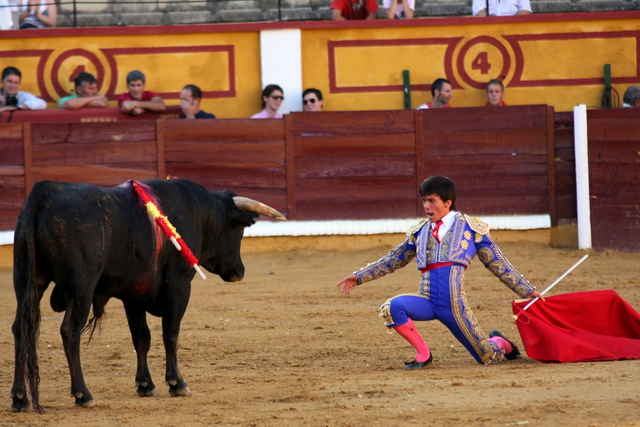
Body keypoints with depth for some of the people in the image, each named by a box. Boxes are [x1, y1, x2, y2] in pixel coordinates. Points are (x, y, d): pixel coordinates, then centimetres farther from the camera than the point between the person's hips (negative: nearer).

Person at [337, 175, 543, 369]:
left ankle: (499, 343, 39)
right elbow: (393, 261, 23)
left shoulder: (470, 228, 6)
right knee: (392, 307, -27)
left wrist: (528, 291, 10)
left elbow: (499, 265, 11)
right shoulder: (420, 232, 14)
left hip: (454, 303, -2)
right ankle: (423, 354, -5)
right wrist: (359, 277, 19)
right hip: (427, 301, 2)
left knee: (487, 357, -1)